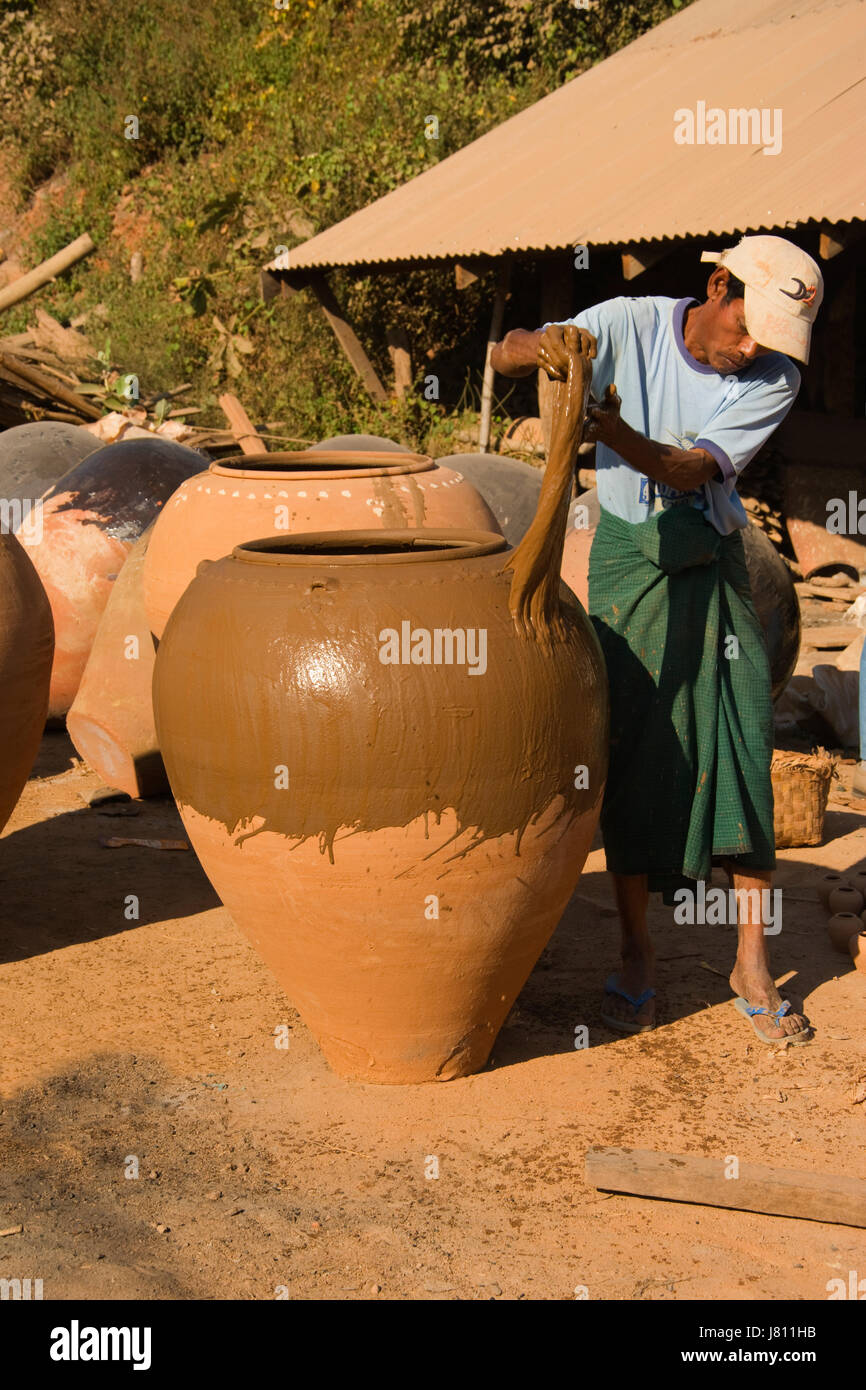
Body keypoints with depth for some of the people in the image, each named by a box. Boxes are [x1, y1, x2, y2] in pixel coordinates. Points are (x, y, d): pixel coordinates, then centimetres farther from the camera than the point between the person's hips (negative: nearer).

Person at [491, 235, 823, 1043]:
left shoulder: (774, 379, -9)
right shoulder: (633, 325, -11)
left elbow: (694, 472, -20)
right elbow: (505, 356, -11)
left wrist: (623, 438, -39)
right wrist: (541, 348, -34)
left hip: (712, 563, 2)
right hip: (629, 557, -1)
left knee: (742, 747, -4)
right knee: (632, 752, -3)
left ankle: (751, 966, 6)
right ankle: (636, 957, 10)